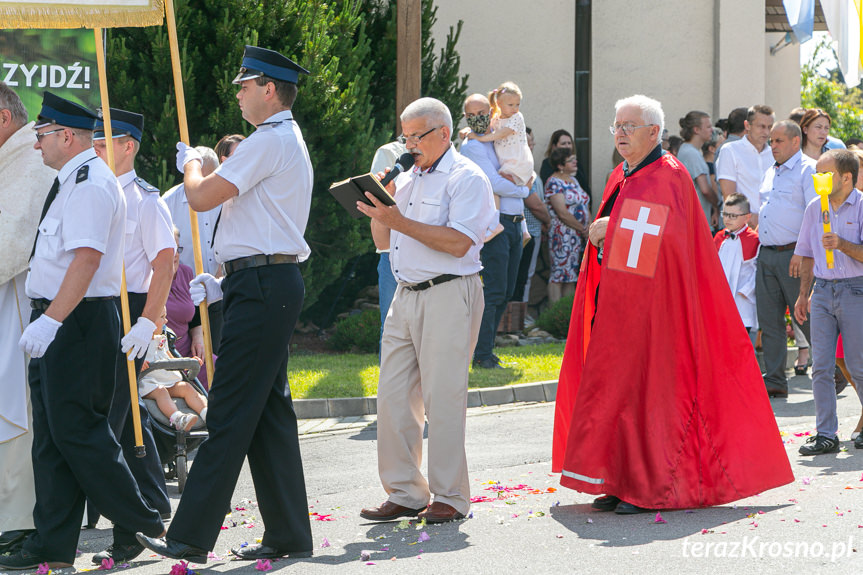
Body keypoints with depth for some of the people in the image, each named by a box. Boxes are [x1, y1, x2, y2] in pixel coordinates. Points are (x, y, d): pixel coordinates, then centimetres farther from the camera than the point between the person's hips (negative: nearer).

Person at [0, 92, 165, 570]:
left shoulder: (90, 185, -15)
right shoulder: (71, 182, 18)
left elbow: (86, 259, -24)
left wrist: (51, 320, -28)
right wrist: (44, 320, 20)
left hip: (79, 322, -10)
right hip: (56, 321, 10)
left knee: (76, 430, -8)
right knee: (50, 434, 9)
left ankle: (139, 525, 2)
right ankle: (53, 546, 11)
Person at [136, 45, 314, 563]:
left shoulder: (269, 142, -12)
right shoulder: (290, 143, 22)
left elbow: (201, 197, -15)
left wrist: (190, 162, 6)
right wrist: (226, 283, 18)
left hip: (262, 287, -11)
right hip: (274, 283, 11)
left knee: (231, 413, -10)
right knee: (270, 411, 10)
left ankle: (193, 535, -11)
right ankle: (289, 535, 12)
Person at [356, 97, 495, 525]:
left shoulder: (466, 179, -5)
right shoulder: (405, 180, 19)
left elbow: (459, 242, -17)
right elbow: (384, 242, 22)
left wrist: (399, 221, -18)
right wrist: (379, 210, 3)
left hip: (448, 296, -8)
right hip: (406, 296, 8)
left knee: (443, 399, -7)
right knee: (394, 396, 3)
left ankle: (450, 497, 0)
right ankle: (404, 493, 10)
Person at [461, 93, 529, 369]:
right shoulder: (472, 147, -7)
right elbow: (496, 184, -14)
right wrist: (524, 189, 1)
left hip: (514, 223, 8)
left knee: (506, 292, 8)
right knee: (493, 291, -12)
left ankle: (485, 349, 14)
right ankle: (482, 355, -9)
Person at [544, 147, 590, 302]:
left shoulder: (573, 179, 16)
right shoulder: (554, 182, -11)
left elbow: (585, 206, 18)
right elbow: (562, 213, -17)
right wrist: (583, 229, -12)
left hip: (579, 236, 8)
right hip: (562, 235, -8)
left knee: (572, 273, 7)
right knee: (559, 273, -7)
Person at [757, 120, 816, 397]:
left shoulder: (809, 170, -7)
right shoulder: (771, 173, 19)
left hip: (793, 254, -8)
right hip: (767, 255, 8)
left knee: (806, 318, -4)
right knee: (769, 319, 5)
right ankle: (774, 381, 8)